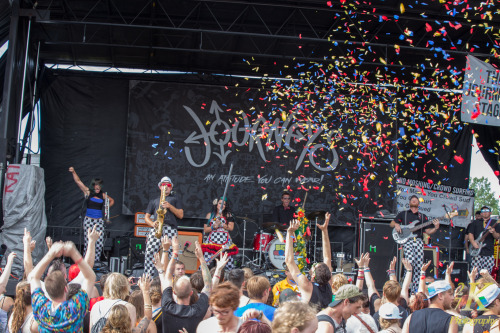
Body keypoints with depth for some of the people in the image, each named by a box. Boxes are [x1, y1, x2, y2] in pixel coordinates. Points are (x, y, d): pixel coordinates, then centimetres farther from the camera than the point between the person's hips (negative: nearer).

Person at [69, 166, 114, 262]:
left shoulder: (103, 195, 9)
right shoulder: (88, 192, 2)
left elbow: (112, 201, 26)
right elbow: (78, 181, -5)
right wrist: (73, 172, -18)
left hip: (99, 221, 2)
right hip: (88, 220, -2)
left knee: (99, 243, -3)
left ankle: (96, 261, 11)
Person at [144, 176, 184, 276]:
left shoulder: (175, 199, 25)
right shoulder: (153, 201, 29)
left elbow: (181, 215, 12)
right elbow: (146, 217, 22)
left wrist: (170, 206, -2)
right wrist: (153, 224, -1)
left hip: (170, 228, -1)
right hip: (155, 228, 1)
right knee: (149, 252, -13)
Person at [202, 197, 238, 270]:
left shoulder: (228, 215, 13)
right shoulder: (210, 215, 14)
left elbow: (231, 228, 1)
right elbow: (205, 230, 10)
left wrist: (221, 224, -9)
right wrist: (213, 227, -7)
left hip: (225, 241, 0)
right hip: (212, 240, 0)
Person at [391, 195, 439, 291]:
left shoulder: (423, 216, 22)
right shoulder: (403, 214, 18)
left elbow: (427, 231, 16)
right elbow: (392, 223, 18)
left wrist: (435, 228, -2)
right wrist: (396, 225, -4)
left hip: (419, 241, 3)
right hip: (407, 240, -3)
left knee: (418, 266, -5)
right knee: (410, 263, -20)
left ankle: (415, 290, 1)